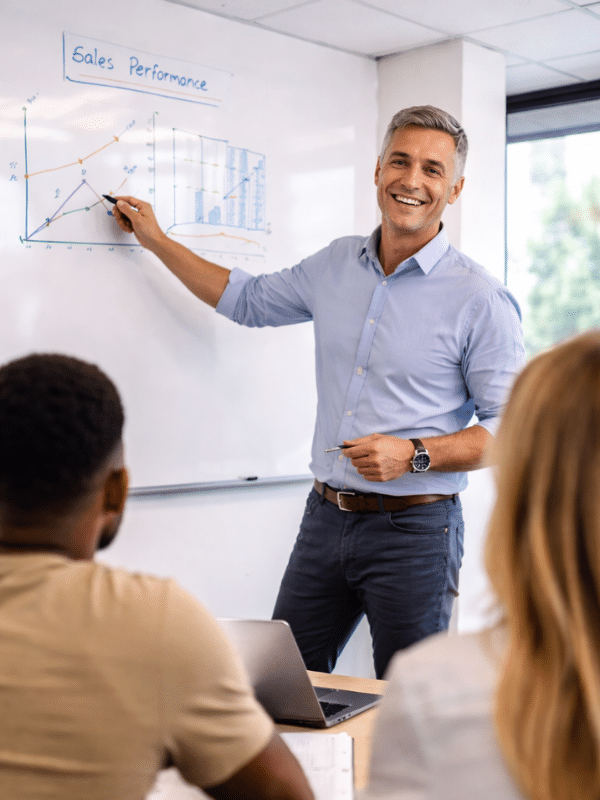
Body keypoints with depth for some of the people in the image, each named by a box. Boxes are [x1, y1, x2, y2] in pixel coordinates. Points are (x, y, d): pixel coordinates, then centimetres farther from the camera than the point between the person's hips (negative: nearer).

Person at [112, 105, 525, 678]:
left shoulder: (481, 301, -8)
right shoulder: (336, 264, 8)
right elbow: (247, 300, 23)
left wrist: (413, 455, -19)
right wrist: (157, 240, 25)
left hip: (414, 529, -4)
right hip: (326, 517, 5)